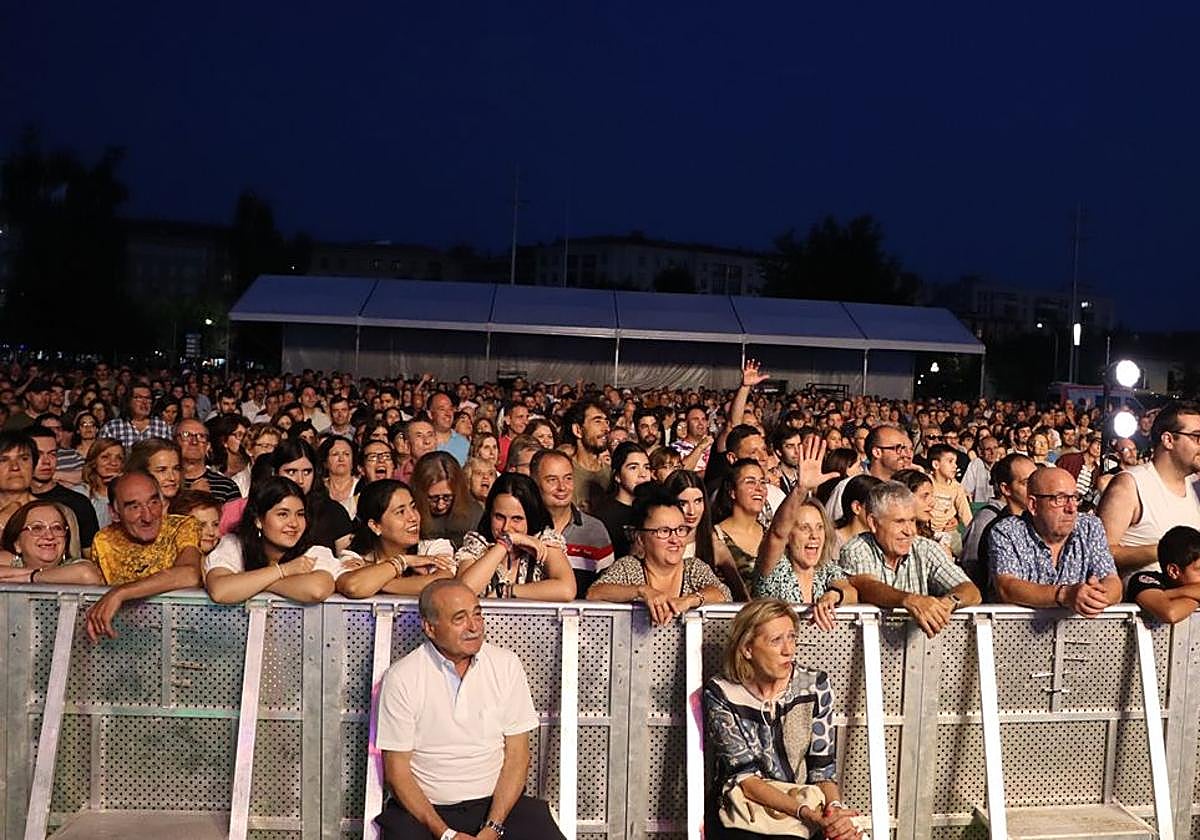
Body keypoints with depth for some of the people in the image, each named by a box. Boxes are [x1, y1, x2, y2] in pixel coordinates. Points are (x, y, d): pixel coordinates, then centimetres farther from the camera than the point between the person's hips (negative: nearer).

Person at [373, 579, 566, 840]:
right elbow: (396, 770, -3)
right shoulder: (401, 678, -6)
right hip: (423, 809, -1)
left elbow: (517, 755, 1)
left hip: (497, 802, 2)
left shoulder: (507, 665, 1)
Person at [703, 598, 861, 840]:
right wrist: (805, 812, -28)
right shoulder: (721, 694, -12)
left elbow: (823, 767, -1)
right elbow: (744, 777, -15)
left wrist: (835, 808, -23)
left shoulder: (816, 686, -4)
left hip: (806, 805, 3)